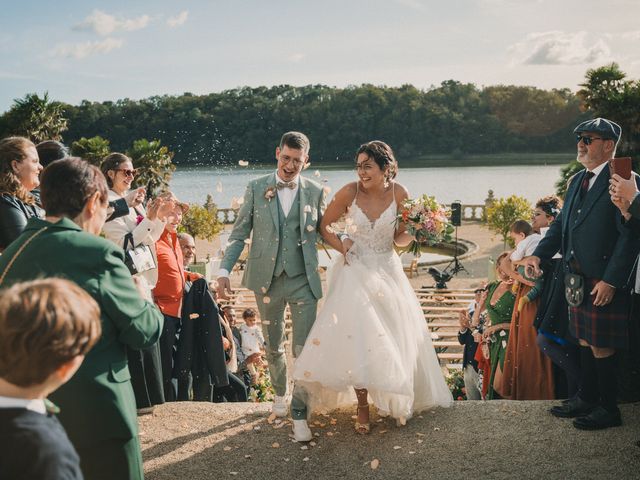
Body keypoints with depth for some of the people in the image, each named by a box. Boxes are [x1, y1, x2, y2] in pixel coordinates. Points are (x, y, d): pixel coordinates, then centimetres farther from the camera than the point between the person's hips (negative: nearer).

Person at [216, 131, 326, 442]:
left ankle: (299, 413, 9)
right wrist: (224, 270, -6)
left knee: (304, 348, -5)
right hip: (266, 279, 1)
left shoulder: (315, 192, 2)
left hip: (303, 279, -1)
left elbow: (322, 231, 9)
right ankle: (280, 393, 41)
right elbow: (239, 234, 2)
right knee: (273, 345, 17)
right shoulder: (256, 189, 1)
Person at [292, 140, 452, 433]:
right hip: (355, 271, -1)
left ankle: (396, 401, 30)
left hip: (387, 271, 2)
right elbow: (325, 225, 2)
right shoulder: (350, 192, -12)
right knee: (355, 338, -6)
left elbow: (400, 239, 3)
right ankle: (362, 408, 9)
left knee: (396, 338, 7)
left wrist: (413, 232, -17)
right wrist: (341, 246, -12)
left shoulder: (399, 194, -8)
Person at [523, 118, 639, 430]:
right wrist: (539, 254, 2)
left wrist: (610, 280, -20)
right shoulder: (578, 181, 13)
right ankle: (586, 399, 32)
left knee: (601, 347, 2)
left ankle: (608, 409, 17)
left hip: (604, 282, -8)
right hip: (577, 280, 8)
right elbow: (561, 224, 16)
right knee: (585, 341, 18)